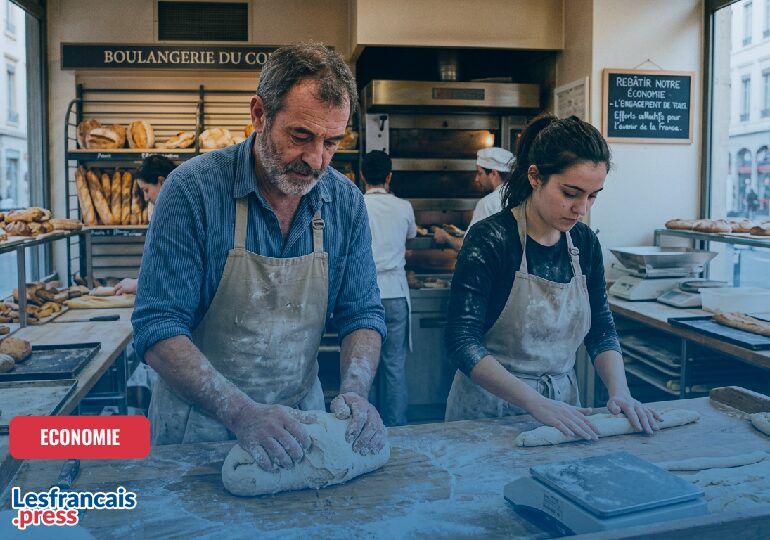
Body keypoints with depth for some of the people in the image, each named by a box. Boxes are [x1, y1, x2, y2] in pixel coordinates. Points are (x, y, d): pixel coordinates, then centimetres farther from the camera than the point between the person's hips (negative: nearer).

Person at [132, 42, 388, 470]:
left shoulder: (346, 202, -8)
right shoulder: (193, 188, -19)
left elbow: (362, 315, -2)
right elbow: (158, 330, -21)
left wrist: (355, 392, -21)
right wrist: (241, 413, -32)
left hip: (300, 415, 4)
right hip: (198, 424, -3)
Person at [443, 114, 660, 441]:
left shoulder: (585, 243, 1)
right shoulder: (489, 240, -17)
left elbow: (601, 331, 7)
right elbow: (462, 342, -21)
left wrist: (620, 392, -10)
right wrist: (537, 403, -27)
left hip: (563, 406, 4)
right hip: (489, 409, -3)